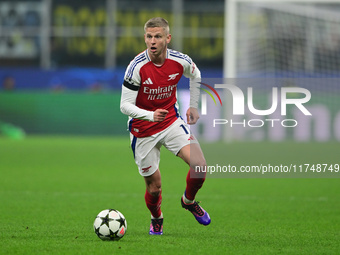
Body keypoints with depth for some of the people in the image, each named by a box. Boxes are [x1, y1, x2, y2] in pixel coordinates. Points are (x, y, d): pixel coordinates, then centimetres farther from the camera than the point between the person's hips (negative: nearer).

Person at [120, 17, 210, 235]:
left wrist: (194, 105, 14)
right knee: (154, 187, 3)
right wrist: (151, 115, -37)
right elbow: (125, 106, -21)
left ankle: (189, 201, 15)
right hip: (143, 130, -2)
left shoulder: (180, 61, -12)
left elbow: (196, 76, 13)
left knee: (200, 165, -18)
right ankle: (157, 219, 38)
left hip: (172, 122, 2)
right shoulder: (137, 67, -23)